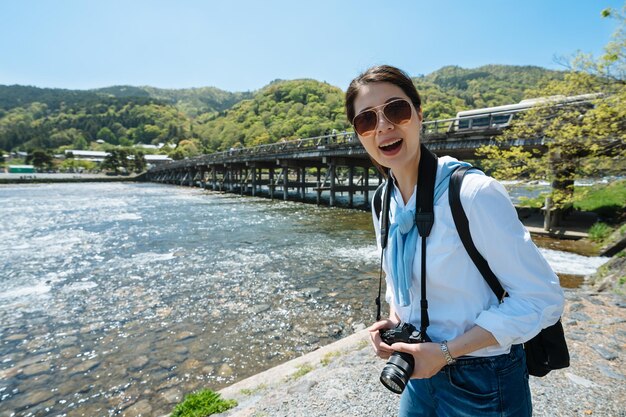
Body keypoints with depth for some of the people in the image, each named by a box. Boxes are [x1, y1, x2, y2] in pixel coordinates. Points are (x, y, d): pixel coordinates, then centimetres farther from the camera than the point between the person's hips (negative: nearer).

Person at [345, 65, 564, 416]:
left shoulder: (475, 193, -25)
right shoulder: (383, 202, -5)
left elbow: (542, 299, -19)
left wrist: (446, 351, -22)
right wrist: (394, 320, -7)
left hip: (482, 385, -5)